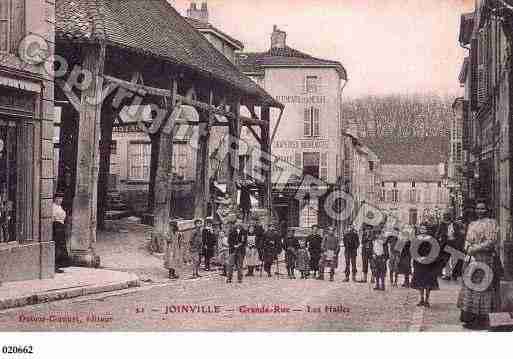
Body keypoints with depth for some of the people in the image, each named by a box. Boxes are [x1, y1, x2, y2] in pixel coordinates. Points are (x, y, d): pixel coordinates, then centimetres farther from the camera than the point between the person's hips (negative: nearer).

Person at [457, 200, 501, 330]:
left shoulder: (491, 223, -2)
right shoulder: (472, 224, 18)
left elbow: (492, 242, -11)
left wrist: (475, 249, -15)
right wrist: (468, 249, -5)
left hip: (485, 259, -7)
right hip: (472, 259, 7)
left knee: (481, 286, -6)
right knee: (469, 287, 4)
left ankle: (481, 320, -2)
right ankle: (470, 317, 8)